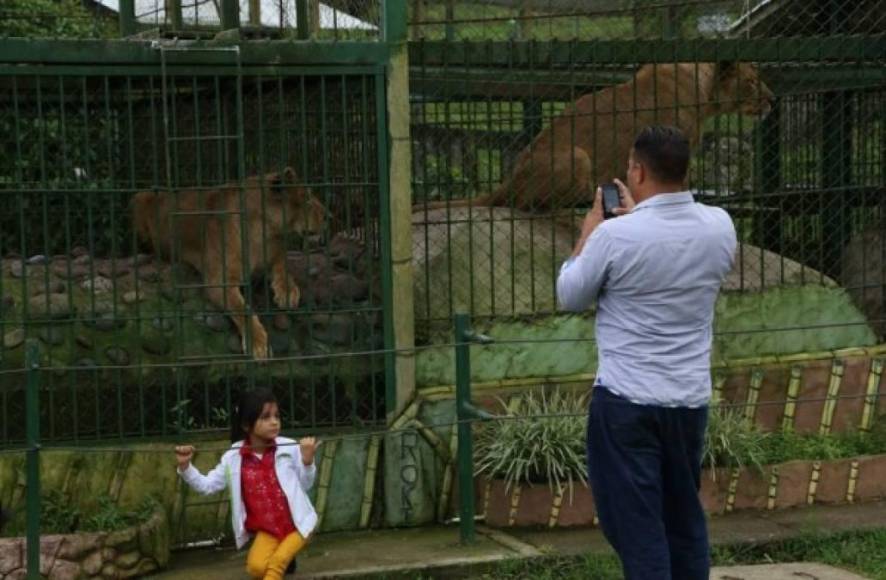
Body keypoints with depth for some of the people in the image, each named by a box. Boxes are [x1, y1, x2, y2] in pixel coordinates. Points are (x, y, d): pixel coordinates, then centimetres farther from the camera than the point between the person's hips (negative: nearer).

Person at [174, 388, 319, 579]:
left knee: (276, 563, -26)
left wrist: (307, 460, -17)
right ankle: (283, 556, 12)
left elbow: (305, 485, 0)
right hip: (267, 529, 2)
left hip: (297, 523, -2)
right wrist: (185, 466, -11)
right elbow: (207, 485, 3)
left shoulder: (290, 449, -8)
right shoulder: (233, 458, -4)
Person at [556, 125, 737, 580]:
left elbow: (570, 297, -1)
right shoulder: (720, 227, -2)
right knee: (685, 518, 18)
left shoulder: (616, 236, -17)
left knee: (636, 523, 0)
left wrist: (587, 236, 12)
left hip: (627, 402, -5)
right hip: (691, 400, 5)